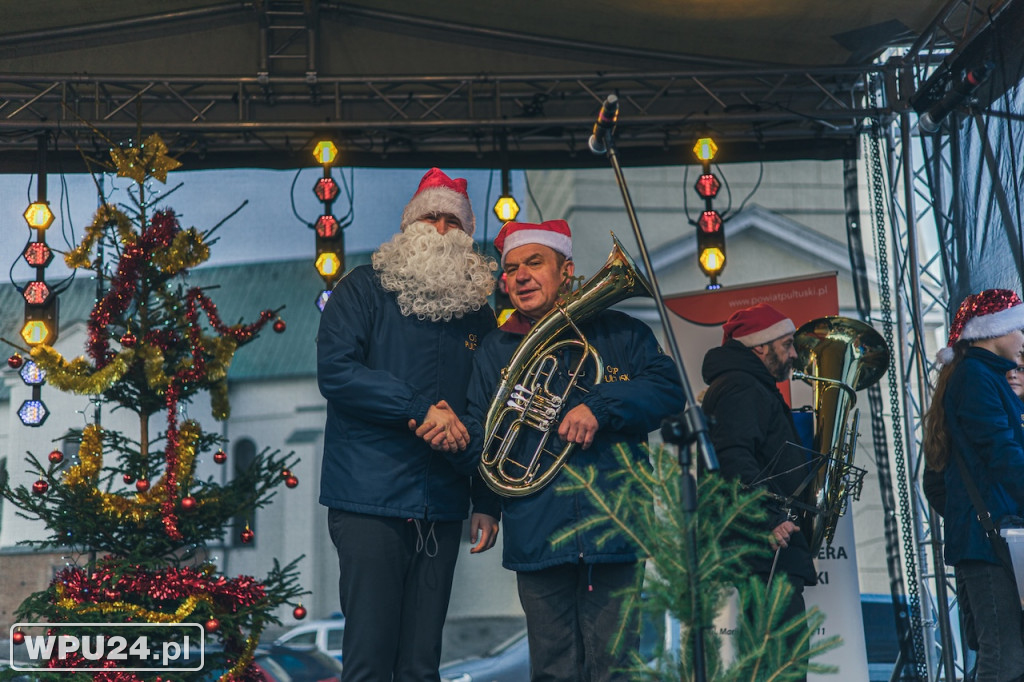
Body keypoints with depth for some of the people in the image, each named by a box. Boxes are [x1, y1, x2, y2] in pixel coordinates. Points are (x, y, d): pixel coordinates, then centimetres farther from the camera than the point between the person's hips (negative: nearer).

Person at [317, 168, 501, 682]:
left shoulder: (478, 313, 16)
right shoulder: (364, 289, 3)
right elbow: (335, 370, -11)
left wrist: (487, 502, 12)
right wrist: (421, 409, -14)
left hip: (442, 509, 4)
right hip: (369, 502, -4)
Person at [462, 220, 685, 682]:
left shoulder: (619, 334, 9)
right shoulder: (494, 351, 14)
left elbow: (668, 389, -4)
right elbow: (484, 442, 9)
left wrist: (600, 406, -15)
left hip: (613, 531, -1)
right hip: (537, 536, 1)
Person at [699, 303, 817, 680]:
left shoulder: (755, 389, 26)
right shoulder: (740, 388, -10)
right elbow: (734, 458, -23)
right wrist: (770, 517, -27)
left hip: (772, 548, 11)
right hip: (767, 550, -11)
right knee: (786, 647, -16)